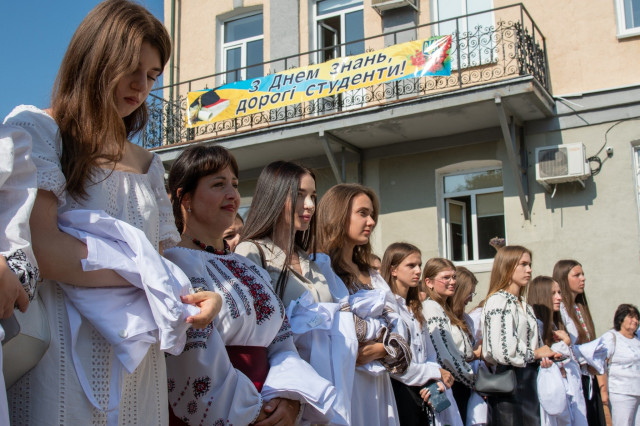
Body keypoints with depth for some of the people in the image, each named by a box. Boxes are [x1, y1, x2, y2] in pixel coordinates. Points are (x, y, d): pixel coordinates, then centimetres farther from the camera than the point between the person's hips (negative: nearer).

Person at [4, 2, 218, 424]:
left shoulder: (148, 165, 20)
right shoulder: (35, 128, -1)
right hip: (62, 352, -6)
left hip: (140, 354, 6)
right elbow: (41, 248, -15)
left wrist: (202, 294, -11)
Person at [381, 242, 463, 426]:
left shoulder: (415, 309, 17)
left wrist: (435, 381, -7)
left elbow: (429, 353, 13)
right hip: (401, 392, -8)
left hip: (423, 394, 8)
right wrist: (436, 373, -9)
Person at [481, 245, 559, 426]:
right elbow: (503, 351, -22)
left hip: (528, 383, 8)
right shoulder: (497, 301, -11)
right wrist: (536, 354, -7)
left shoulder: (526, 307, 18)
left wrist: (547, 354, 7)